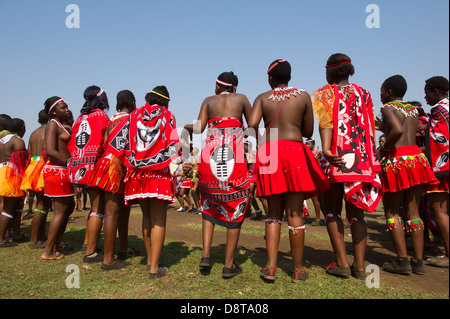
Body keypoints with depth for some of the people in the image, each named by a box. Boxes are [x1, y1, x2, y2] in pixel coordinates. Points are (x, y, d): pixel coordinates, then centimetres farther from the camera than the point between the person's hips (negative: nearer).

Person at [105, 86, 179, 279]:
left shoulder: (134, 115, 10)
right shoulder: (167, 116, 4)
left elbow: (116, 140, 6)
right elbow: (173, 147, -3)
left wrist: (126, 162, 14)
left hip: (137, 173, 4)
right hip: (159, 173, -3)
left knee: (147, 217, 18)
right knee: (158, 220, 0)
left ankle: (150, 259, 27)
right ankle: (154, 268, 0)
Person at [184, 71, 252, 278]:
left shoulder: (209, 101, 15)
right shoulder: (241, 98, 14)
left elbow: (199, 128, 3)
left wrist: (188, 127, 23)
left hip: (210, 155, 2)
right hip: (234, 158, -2)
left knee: (209, 205, 21)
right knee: (236, 209, 7)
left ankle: (205, 255, 13)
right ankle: (229, 265, 11)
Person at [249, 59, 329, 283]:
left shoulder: (263, 98, 9)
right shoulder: (303, 96, 9)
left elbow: (252, 124, -7)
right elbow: (308, 132, 10)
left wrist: (260, 142, 11)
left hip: (267, 153, 2)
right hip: (294, 151, -1)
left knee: (274, 212, 11)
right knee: (295, 213, 4)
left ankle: (270, 267, 7)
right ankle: (298, 269, 13)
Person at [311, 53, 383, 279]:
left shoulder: (326, 93, 2)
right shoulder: (363, 94, 14)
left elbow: (325, 121, -16)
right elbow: (369, 128, 10)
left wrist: (326, 148, -29)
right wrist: (370, 159, 16)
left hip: (337, 159, -4)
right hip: (363, 159, 4)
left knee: (332, 211, 7)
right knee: (356, 212, 9)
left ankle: (342, 263, 4)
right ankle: (359, 265, 10)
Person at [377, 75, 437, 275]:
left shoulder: (388, 107, -3)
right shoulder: (413, 110, 19)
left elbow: (397, 131, -21)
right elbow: (410, 133, 18)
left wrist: (383, 149, -8)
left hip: (397, 159, -6)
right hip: (417, 157, 7)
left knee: (392, 212, 2)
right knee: (413, 212, 9)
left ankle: (402, 260, -1)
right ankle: (418, 261, 10)